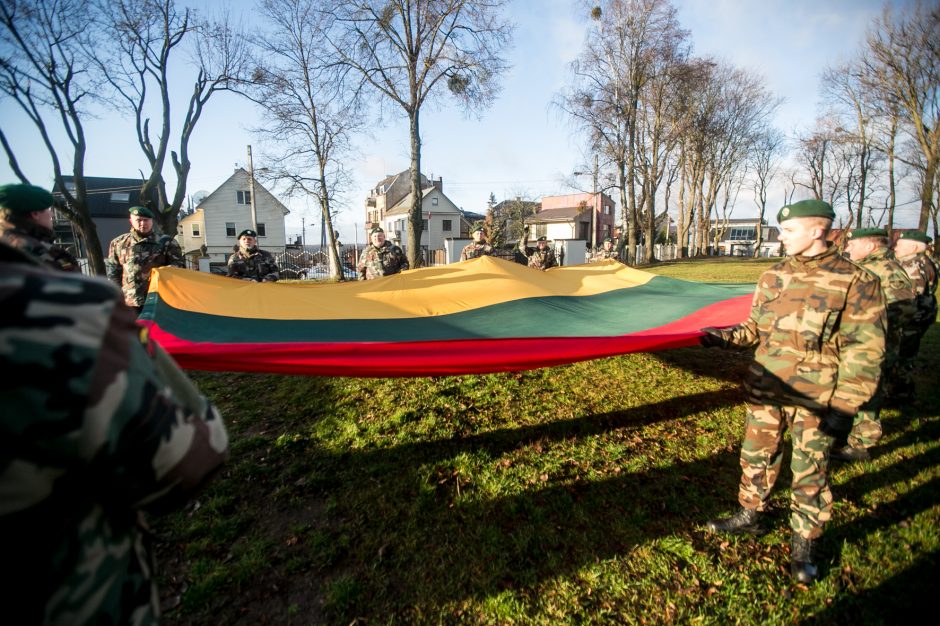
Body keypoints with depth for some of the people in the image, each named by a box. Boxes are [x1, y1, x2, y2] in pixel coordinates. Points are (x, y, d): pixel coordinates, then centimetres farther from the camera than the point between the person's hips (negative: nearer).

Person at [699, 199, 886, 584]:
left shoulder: (856, 282, -8)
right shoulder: (773, 277, 6)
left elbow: (865, 351, -9)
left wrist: (844, 407, -13)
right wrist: (725, 337, -3)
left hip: (816, 398, -4)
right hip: (767, 389, 5)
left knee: (809, 473, 8)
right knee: (756, 457, 16)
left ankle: (804, 543, 28)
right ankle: (751, 516, 37)